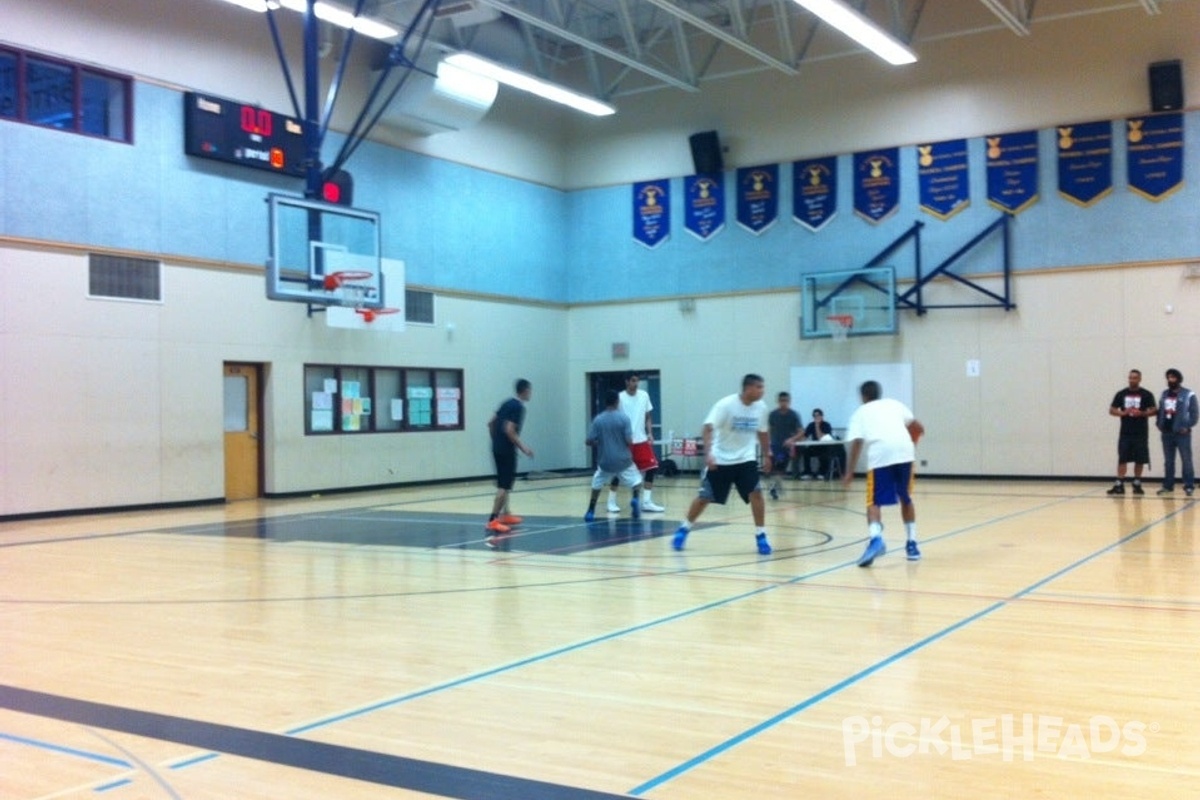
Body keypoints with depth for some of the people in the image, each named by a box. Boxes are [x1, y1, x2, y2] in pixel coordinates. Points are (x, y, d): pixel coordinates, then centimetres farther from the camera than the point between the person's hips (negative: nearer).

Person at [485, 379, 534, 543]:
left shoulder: (507, 403, 14)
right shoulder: (518, 407, -13)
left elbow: (491, 422, 17)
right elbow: (509, 430, -22)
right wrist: (523, 447, -17)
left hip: (498, 448, 9)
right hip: (506, 450, -9)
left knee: (505, 483, 21)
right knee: (504, 486, -9)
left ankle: (505, 515, 31)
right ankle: (493, 521, -14)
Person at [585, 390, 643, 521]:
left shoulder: (598, 419, -3)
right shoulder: (623, 417, -9)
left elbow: (589, 441, -3)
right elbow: (629, 441, -12)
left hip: (605, 461, 2)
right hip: (623, 460, -1)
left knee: (597, 484, 21)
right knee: (636, 480, 18)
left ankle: (590, 512, 14)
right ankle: (635, 499, -10)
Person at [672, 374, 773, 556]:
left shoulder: (761, 407, -4)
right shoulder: (726, 404, -20)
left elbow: (762, 433, 13)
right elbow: (708, 428, -26)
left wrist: (767, 455, 17)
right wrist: (708, 453, -37)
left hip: (746, 459, 3)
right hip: (720, 459, -3)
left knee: (756, 493, -14)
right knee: (704, 498, 5)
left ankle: (761, 536, -2)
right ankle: (684, 529, 25)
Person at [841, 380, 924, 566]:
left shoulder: (860, 412, 20)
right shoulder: (894, 404, 27)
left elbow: (857, 442, 7)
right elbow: (918, 428, 23)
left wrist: (849, 473, 8)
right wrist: (912, 442, 45)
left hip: (880, 455, -2)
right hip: (904, 452, 2)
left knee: (874, 502, 4)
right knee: (906, 499, 23)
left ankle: (875, 539, -22)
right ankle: (911, 544, 22)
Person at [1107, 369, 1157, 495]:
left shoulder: (1146, 394, 2)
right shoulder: (1121, 394, 7)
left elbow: (1154, 411, -1)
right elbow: (1111, 410, 6)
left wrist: (1142, 413, -19)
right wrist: (1123, 413, -13)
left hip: (1141, 433, -1)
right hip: (1125, 433, 1)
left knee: (1139, 459, 3)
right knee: (1122, 459, -2)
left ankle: (1137, 484, 14)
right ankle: (1119, 485, -1)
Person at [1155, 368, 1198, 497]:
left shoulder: (1188, 395, -2)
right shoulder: (1164, 394, 15)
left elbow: (1194, 413, -6)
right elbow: (1160, 411, 19)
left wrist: (1187, 427, -15)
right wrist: (1159, 424, 5)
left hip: (1181, 433, -6)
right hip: (1166, 432, 6)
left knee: (1186, 460, -4)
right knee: (1168, 461, 11)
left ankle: (1189, 486, -2)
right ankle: (1168, 486, 16)